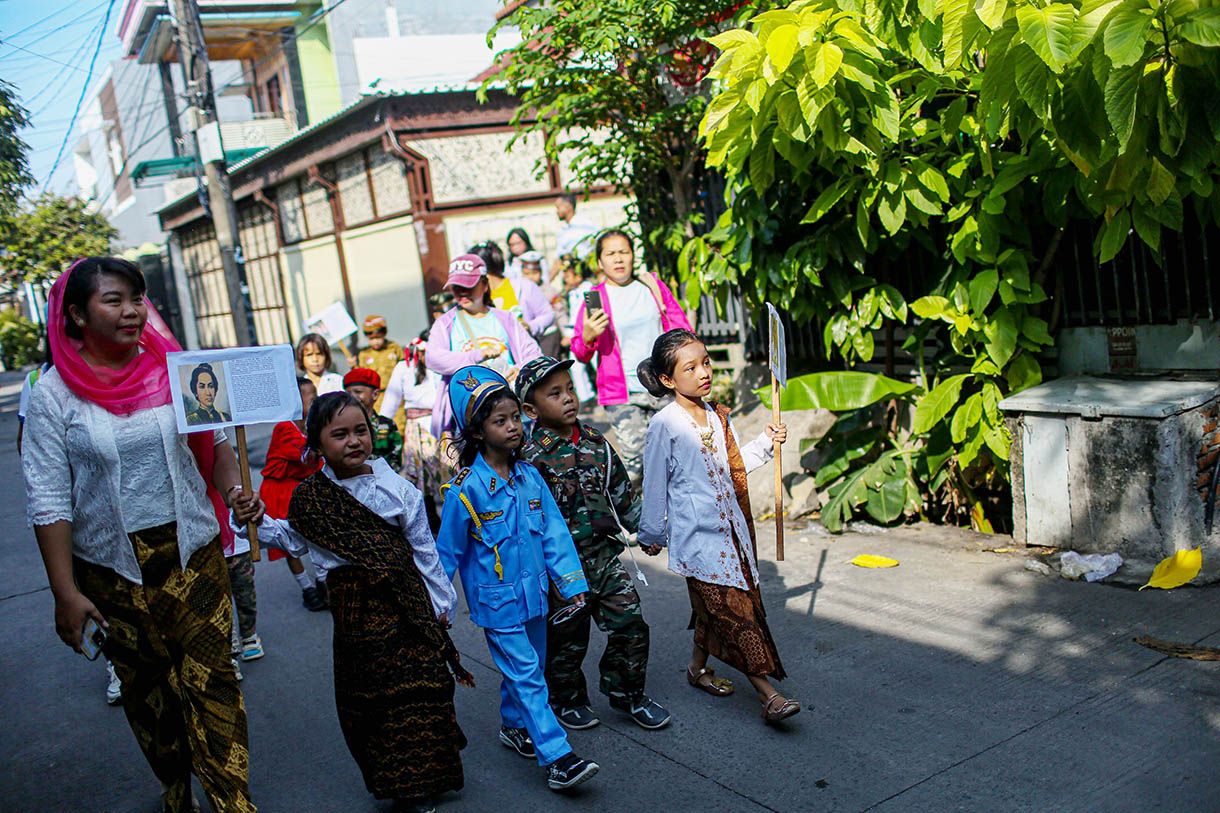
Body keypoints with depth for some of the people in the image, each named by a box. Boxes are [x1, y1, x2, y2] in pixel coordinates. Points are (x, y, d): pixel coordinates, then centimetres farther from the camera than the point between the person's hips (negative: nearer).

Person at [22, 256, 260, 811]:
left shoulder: (173, 369, 0)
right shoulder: (54, 393, -6)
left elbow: (215, 441, 10)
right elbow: (48, 499, -7)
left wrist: (233, 492, -10)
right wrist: (65, 592, -10)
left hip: (192, 551, 1)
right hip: (111, 567, 0)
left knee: (209, 677, -1)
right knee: (143, 684, 14)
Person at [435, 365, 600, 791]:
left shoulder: (529, 476, -1)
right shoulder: (465, 489, -16)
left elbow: (554, 530, 3)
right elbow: (447, 551, -7)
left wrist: (571, 581, 0)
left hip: (533, 593, 6)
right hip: (497, 600, -6)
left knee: (526, 668, 20)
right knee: (527, 677, -6)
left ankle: (514, 726, 42)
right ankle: (558, 759, -4)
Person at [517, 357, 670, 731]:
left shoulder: (595, 442, 5)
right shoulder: (531, 456, -14)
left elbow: (621, 491, 16)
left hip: (606, 555, 5)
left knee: (631, 626, 7)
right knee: (567, 639, 11)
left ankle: (627, 693, 29)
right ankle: (567, 700, 34)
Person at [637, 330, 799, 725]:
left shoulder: (717, 417, 9)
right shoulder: (665, 425, -11)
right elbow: (654, 484, -4)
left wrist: (765, 442, 7)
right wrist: (651, 535, 2)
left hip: (730, 528, 7)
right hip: (697, 533, -7)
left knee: (713, 607, 15)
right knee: (734, 610, -9)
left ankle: (698, 667, 36)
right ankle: (768, 693, -7)